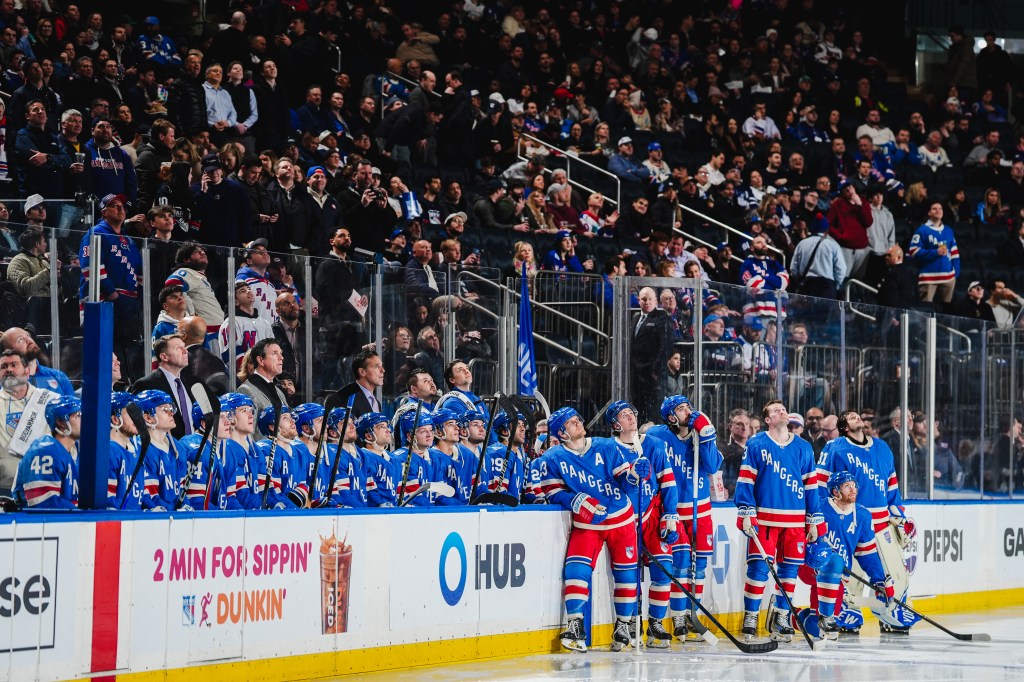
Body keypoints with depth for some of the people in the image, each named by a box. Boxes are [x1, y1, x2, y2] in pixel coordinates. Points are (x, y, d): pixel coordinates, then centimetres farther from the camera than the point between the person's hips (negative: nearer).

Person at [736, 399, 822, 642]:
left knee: (790, 568, 5)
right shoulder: (756, 445, 1)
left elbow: (811, 485, 12)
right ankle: (750, 618, 2)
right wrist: (746, 515, -10)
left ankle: (780, 618, 17)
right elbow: (745, 480, -2)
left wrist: (814, 521, 9)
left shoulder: (803, 448, 10)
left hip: (795, 521, 3)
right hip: (764, 519, -3)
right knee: (759, 567, -7)